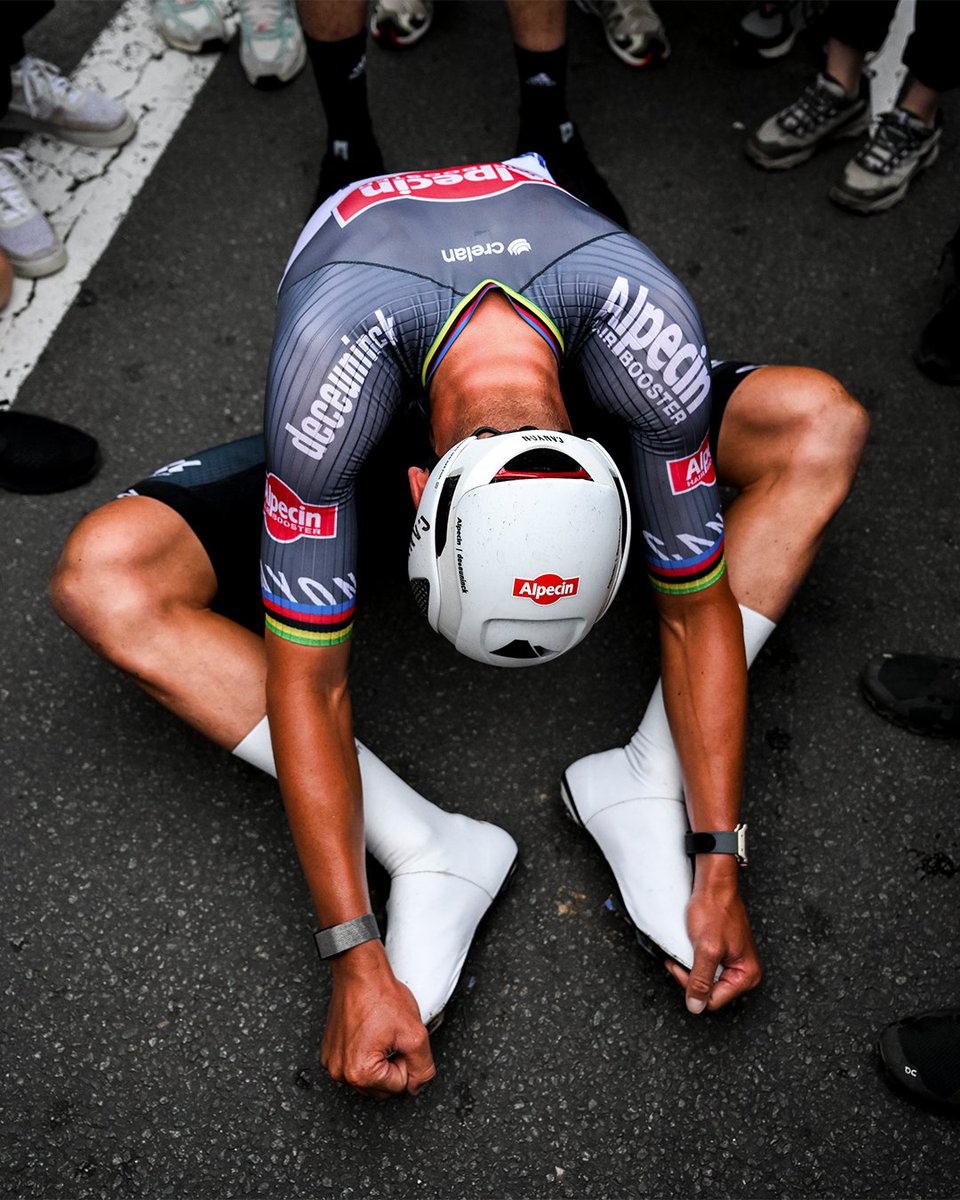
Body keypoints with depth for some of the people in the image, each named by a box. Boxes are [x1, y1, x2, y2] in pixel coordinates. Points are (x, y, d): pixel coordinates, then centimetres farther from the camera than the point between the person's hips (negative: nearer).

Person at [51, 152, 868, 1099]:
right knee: (101, 576, -25)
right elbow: (308, 686, -34)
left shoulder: (646, 322, -36)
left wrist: (718, 867, -24)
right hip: (377, 423, -1)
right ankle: (427, 850, -26)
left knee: (822, 424, -21)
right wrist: (356, 959, -32)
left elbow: (697, 610, -23)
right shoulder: (332, 348, -42)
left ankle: (646, 788, -23)